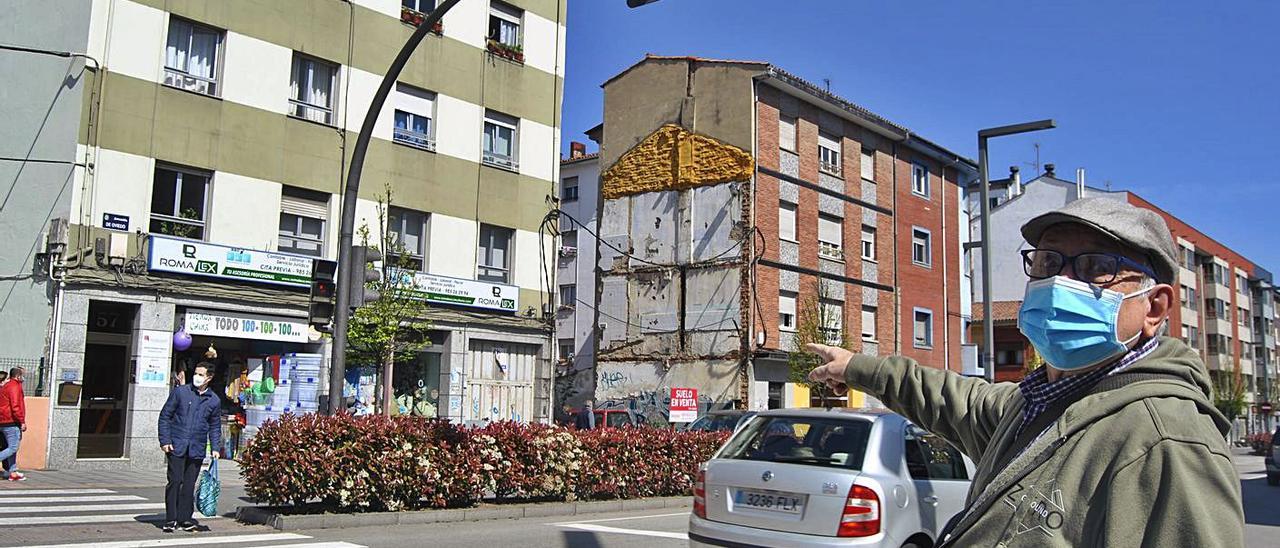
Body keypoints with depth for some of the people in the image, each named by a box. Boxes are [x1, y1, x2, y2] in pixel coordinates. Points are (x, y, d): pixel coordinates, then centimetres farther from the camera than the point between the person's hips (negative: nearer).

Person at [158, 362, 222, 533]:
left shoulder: (214, 401, 7)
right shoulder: (180, 392, 0)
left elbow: (215, 427, 15)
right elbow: (165, 416, 3)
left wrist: (215, 448, 5)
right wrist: (165, 440, -5)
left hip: (197, 449, 2)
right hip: (176, 446, -2)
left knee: (189, 484, 6)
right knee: (175, 481, -5)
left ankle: (185, 518, 14)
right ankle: (171, 519, 2)